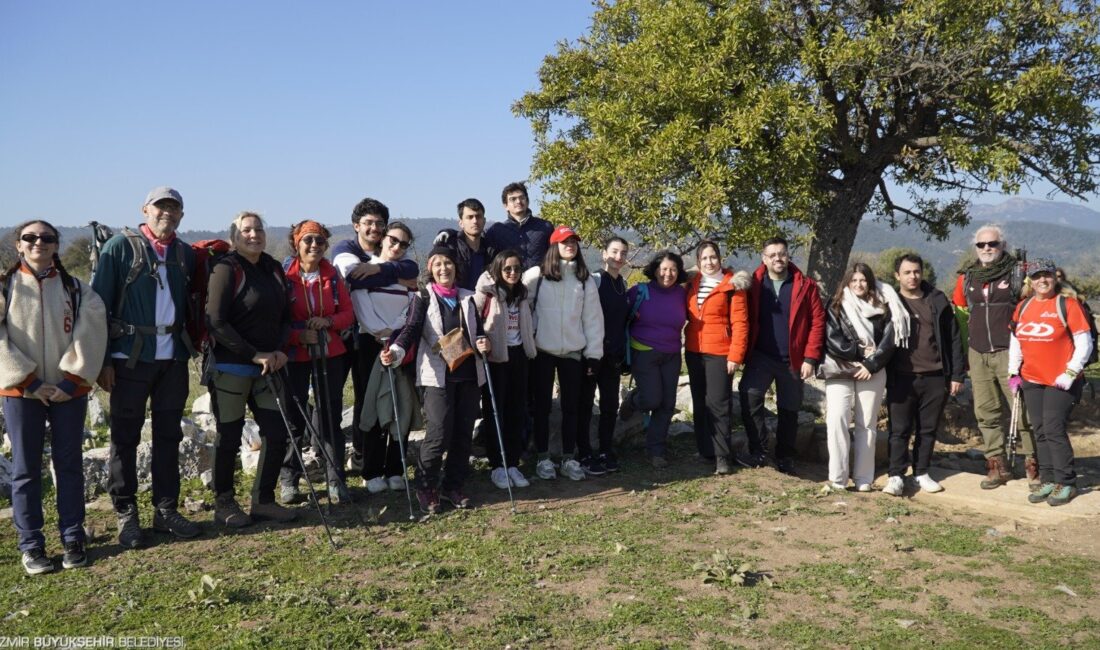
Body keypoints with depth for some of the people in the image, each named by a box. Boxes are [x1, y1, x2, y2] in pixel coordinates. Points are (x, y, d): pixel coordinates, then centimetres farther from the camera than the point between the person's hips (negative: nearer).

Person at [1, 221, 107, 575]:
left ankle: (73, 540, 16)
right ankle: (31, 546, 12)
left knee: (69, 465, 6)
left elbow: (91, 335, -2)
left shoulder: (76, 290, 5)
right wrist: (30, 382, -10)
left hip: (69, 391, 1)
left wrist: (71, 381, -10)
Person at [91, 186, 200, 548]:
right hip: (131, 358, -4)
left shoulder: (186, 254, 10)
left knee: (168, 436, 9)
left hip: (173, 359, 4)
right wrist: (102, 359, -10)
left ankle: (166, 510, 20)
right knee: (125, 437, 4)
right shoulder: (120, 247, -3)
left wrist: (191, 346, 7)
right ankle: (126, 515, 15)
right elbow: (98, 304, -6)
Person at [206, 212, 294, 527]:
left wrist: (281, 350, -4)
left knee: (277, 433, 6)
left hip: (268, 368, 6)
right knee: (229, 437, 5)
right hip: (230, 368, -6)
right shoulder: (227, 268, -10)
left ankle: (263, 500, 22)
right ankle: (224, 504, 22)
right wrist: (255, 355, -17)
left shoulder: (274, 269, 9)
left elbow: (285, 315, 14)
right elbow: (216, 322, -17)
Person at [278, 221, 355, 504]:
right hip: (294, 355, -2)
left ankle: (336, 480, 12)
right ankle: (288, 480, 18)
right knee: (293, 418, 4)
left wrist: (328, 321, -13)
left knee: (331, 417, 4)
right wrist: (299, 335, -18)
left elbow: (348, 313, 6)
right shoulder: (283, 276, -4)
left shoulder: (333, 276, 5)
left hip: (329, 354, 2)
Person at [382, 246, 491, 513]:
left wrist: (483, 344, -3)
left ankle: (453, 486, 21)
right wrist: (395, 351, -31)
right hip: (438, 376, -5)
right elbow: (412, 329, -12)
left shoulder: (468, 298, 14)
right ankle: (425, 488, 9)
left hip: (468, 373, 5)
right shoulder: (423, 298, 1)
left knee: (463, 433, 7)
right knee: (439, 434, -10)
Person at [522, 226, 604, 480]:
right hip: (542, 351, -2)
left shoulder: (585, 280, 5)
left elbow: (593, 317, 4)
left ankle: (569, 458, 18)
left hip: (573, 352, 2)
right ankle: (543, 458, 16)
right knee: (542, 406, 5)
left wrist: (593, 353, 1)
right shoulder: (536, 275, -3)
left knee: (571, 406, 8)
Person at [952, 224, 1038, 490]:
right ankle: (997, 465, 17)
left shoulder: (1018, 274, 0)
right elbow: (960, 313, 24)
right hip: (978, 355, 5)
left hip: (1009, 353, -4)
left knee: (1023, 410, -6)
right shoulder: (967, 278, 12)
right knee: (986, 413, 8)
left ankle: (1033, 465, 4)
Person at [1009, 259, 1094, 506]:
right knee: (1040, 431, 8)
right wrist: (1014, 372, 8)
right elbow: (1015, 341, 16)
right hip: (1032, 381, 5)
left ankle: (1066, 483, 4)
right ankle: (1048, 480, 17)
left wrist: (1070, 373, -13)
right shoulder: (1023, 307, 9)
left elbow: (1084, 343, -7)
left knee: (1053, 429, -8)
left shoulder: (1068, 304, -6)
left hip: (1061, 381, -5)